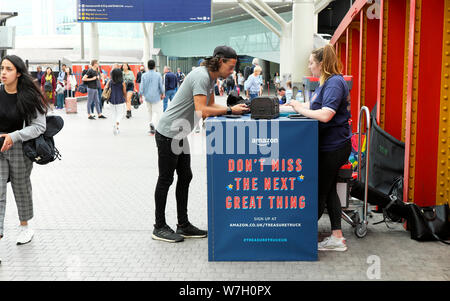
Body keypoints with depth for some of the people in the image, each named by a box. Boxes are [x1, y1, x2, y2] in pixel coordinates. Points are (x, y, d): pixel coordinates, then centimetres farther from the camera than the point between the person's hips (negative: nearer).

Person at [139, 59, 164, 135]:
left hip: (147, 97, 3)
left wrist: (141, 96, 4)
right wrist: (162, 94, 10)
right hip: (156, 96, -3)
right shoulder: (158, 75, -8)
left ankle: (153, 129, 21)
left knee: (150, 112, 15)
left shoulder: (144, 75, -3)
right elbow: (161, 86, -5)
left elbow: (142, 86, -4)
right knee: (156, 112, 1)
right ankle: (153, 123, -27)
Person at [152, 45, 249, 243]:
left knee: (185, 178, 12)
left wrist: (235, 108, 1)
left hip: (179, 134, 10)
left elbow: (211, 105, 15)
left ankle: (183, 225, 20)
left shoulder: (211, 78, 10)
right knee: (166, 180, -1)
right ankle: (159, 228, 9)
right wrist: (230, 111, -22)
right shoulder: (201, 76, -22)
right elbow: (202, 111, -29)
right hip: (168, 134, -10)